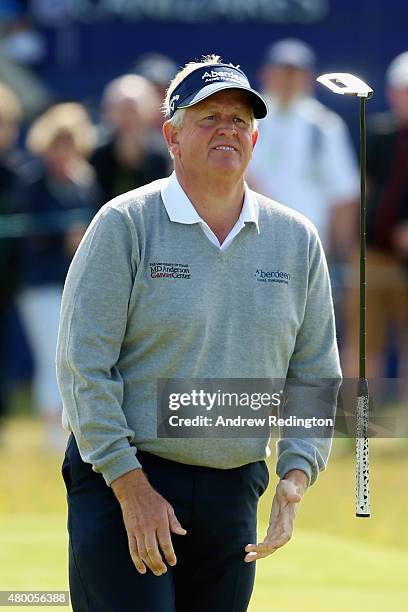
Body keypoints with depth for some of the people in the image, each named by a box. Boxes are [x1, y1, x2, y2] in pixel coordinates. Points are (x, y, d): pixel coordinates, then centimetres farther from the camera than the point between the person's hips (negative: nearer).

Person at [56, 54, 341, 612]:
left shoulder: (296, 239, 9)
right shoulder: (125, 225, -5)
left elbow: (316, 374, 12)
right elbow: (83, 365, -9)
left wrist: (295, 478, -3)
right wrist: (131, 485, -15)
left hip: (233, 498, 5)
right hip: (120, 481, -5)